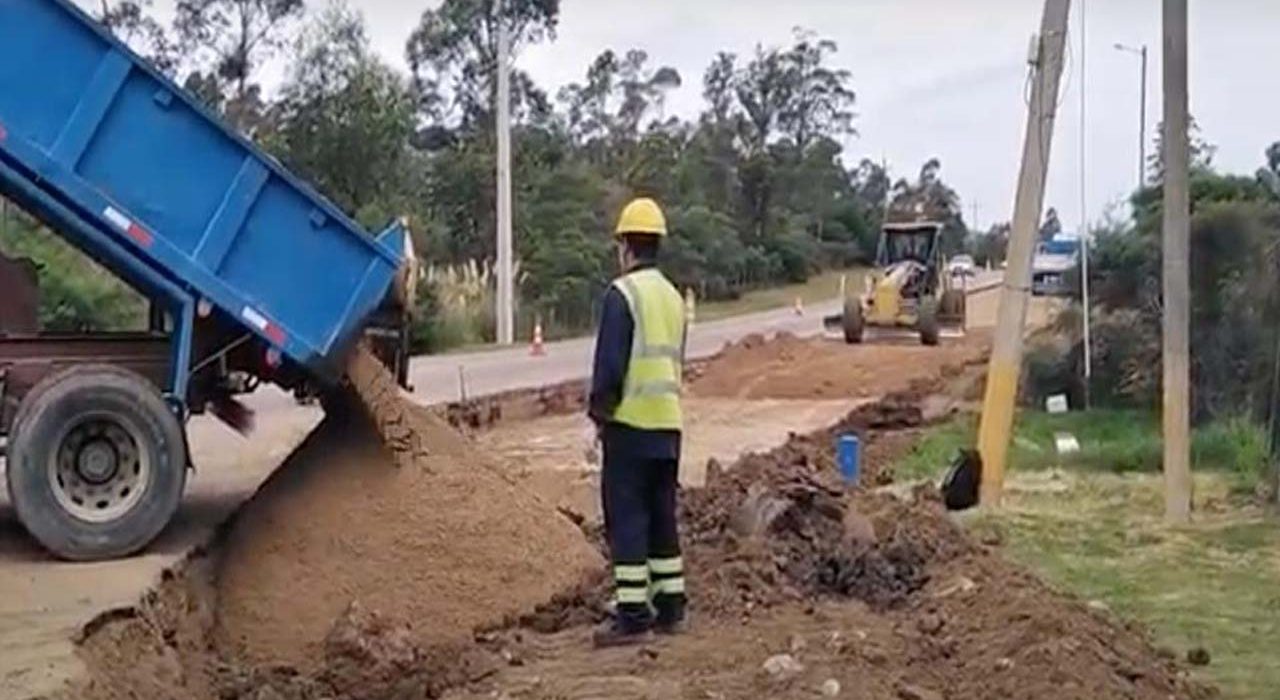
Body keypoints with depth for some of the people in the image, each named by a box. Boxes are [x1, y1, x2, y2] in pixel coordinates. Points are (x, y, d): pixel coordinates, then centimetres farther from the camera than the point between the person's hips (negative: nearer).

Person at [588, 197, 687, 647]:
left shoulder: (623, 293, -11)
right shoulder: (673, 297, 14)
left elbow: (609, 365, -16)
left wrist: (599, 411, -2)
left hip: (631, 423, -8)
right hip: (669, 423, 8)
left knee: (626, 518, -4)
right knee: (661, 516, 14)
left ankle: (632, 616, -4)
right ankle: (669, 607, 19)